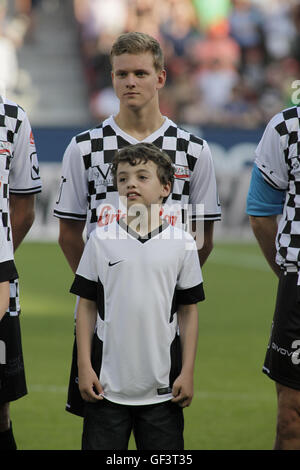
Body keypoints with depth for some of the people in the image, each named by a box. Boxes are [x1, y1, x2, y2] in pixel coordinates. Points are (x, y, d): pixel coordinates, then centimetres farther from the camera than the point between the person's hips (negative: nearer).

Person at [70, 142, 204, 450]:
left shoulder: (182, 244, 1)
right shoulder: (101, 240, 1)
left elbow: (188, 312, 4)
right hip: (107, 382, 0)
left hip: (162, 386, 0)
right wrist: (84, 367, -2)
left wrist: (187, 372, 0)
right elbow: (86, 306, 4)